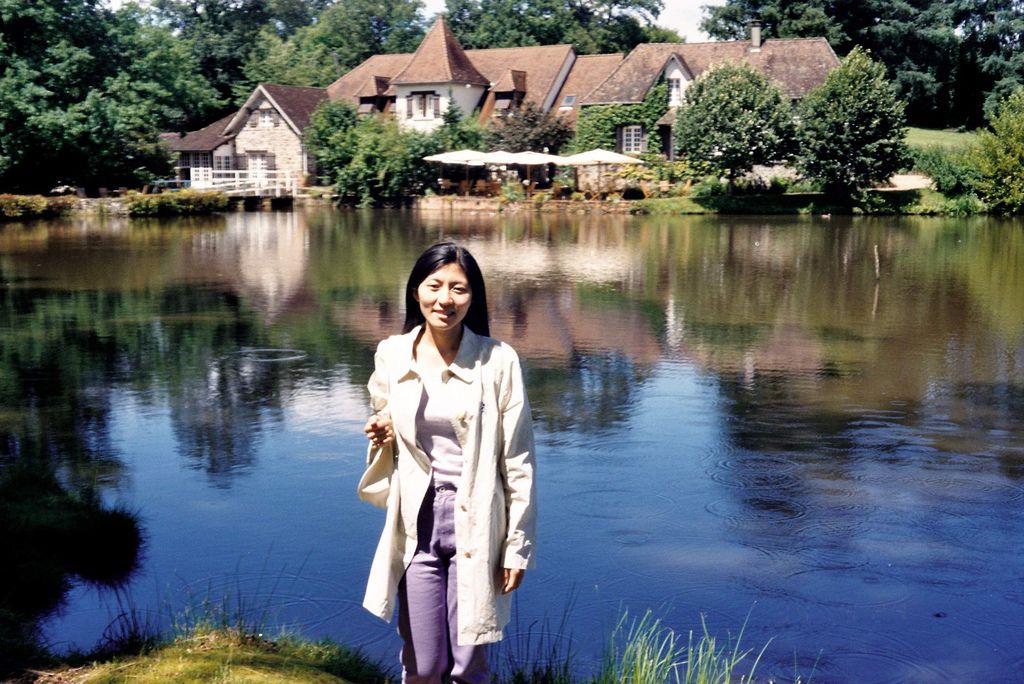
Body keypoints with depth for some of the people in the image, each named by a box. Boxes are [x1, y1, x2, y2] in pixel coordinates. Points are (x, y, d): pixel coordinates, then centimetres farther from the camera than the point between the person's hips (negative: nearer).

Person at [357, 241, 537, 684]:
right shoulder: (391, 356, 1)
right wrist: (382, 438, -5)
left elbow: (518, 463, -5)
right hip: (417, 523, 3)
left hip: (475, 524, -3)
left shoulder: (498, 361, -9)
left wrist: (518, 546, -4)